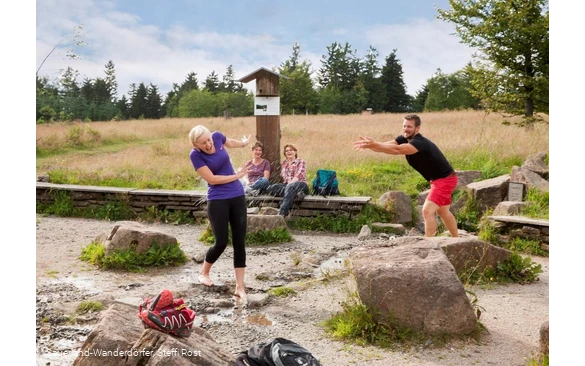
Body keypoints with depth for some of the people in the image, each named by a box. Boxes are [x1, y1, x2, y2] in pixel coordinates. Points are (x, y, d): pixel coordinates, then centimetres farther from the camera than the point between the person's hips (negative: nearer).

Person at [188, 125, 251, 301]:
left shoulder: (217, 136, -3)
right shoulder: (196, 155, -15)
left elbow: (230, 142, 22)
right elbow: (212, 179, -18)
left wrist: (244, 143, 40)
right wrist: (236, 176, -10)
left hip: (237, 196, 4)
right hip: (217, 201, -4)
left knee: (240, 242, 1)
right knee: (221, 242, -2)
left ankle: (240, 287, 7)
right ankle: (204, 272, 29)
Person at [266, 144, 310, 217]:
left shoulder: (301, 162, 8)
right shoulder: (284, 163, 23)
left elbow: (299, 175, -8)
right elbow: (284, 175, 6)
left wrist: (291, 183, -26)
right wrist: (288, 182, -16)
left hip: (300, 184, -5)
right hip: (287, 185, 5)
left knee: (290, 187, -41)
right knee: (270, 188, -24)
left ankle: (282, 214, -56)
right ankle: (296, 193, -34)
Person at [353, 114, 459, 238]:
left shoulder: (420, 143, -30)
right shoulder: (404, 139, -3)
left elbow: (397, 150, -47)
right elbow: (385, 145, -17)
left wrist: (374, 144, -55)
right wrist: (370, 145, -37)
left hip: (445, 179, -11)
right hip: (438, 180, 11)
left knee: (427, 211, -21)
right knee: (442, 211, 26)